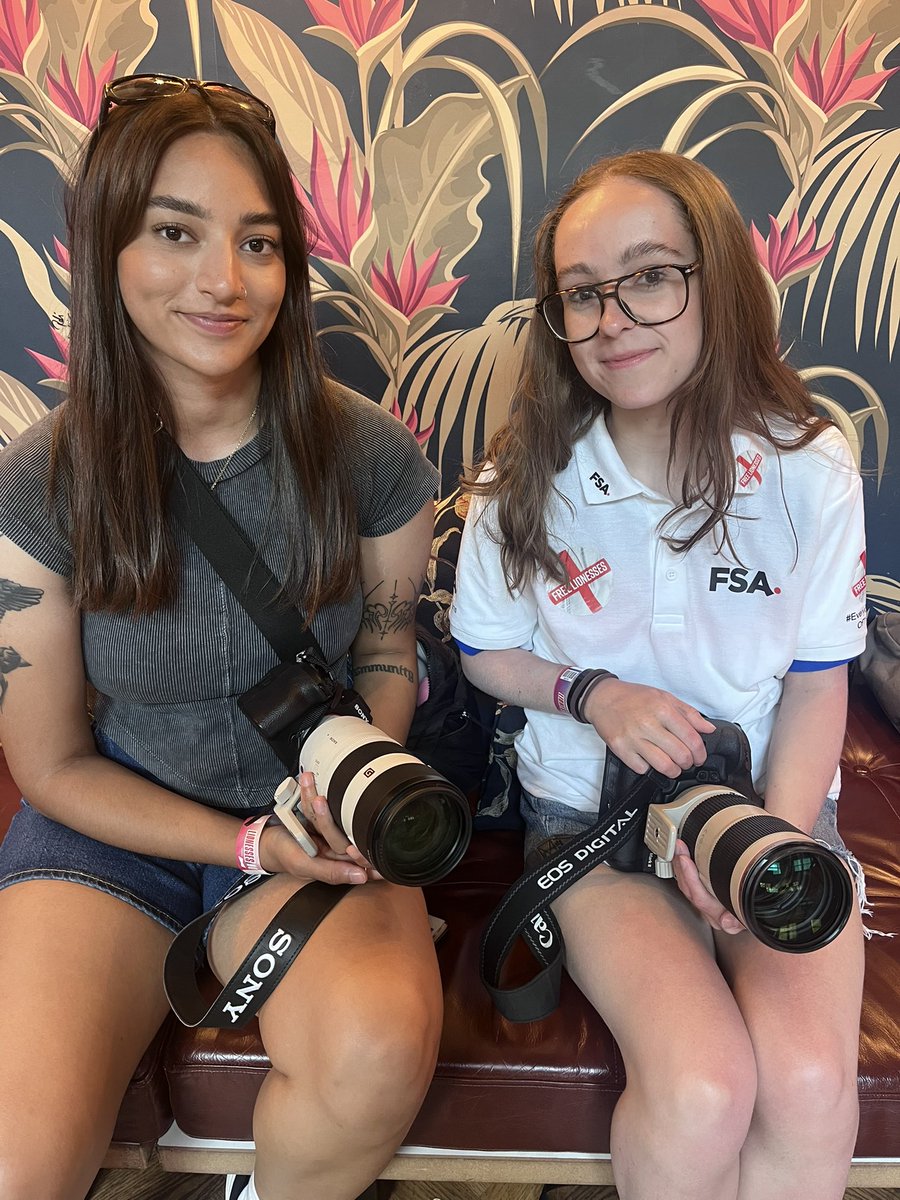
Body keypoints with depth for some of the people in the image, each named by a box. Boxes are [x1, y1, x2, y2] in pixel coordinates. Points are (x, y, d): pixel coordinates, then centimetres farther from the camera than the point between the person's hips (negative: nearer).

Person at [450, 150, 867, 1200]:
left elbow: (817, 685, 0)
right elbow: (485, 652, 5)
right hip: (592, 809, -1)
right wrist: (594, 695, -15)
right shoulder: (527, 475, -7)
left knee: (812, 1082, -23)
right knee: (701, 1090, -23)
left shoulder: (810, 468, -6)